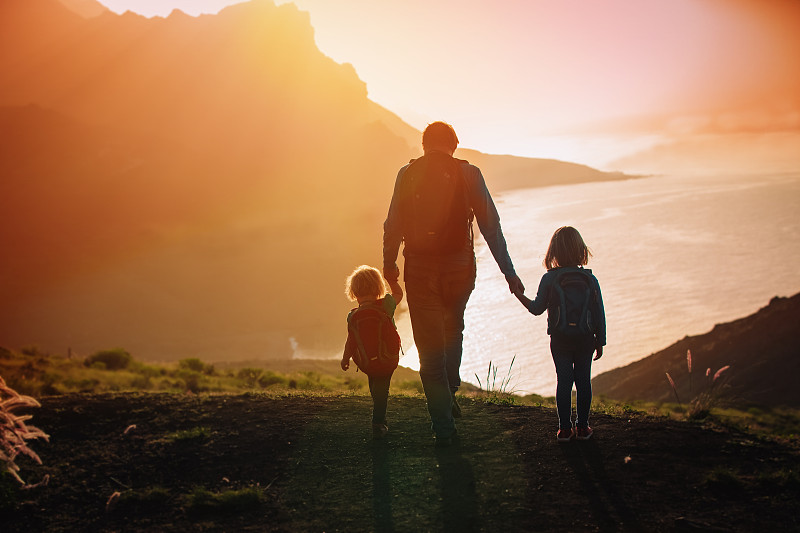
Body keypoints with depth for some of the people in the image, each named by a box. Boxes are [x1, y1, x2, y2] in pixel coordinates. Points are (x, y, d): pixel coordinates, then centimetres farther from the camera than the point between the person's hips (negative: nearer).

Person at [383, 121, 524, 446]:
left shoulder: (407, 174, 1)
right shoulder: (468, 174, -1)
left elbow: (393, 225, 2)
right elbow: (491, 225, -3)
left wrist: (389, 264, 18)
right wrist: (508, 272, 0)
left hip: (420, 270, 0)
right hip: (459, 268, 1)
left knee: (430, 348, 7)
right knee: (453, 330, 28)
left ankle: (444, 427, 9)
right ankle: (449, 395, 21)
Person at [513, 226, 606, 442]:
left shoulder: (549, 279, -9)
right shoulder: (590, 279, -4)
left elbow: (537, 308, -4)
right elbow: (599, 314, -1)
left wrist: (519, 295, 14)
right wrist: (600, 341, 9)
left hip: (560, 340, 0)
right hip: (585, 339, 1)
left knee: (564, 381, 6)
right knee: (583, 380, 9)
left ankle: (565, 428, 10)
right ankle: (582, 427, 15)